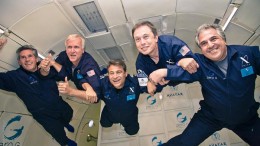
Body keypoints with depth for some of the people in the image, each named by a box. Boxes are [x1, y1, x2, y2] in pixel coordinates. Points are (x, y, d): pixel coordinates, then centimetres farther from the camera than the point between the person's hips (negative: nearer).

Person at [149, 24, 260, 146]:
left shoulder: (249, 53, -14)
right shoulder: (199, 63, -20)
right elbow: (183, 70, -39)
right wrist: (163, 72, -59)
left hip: (246, 118, 3)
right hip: (210, 117, -2)